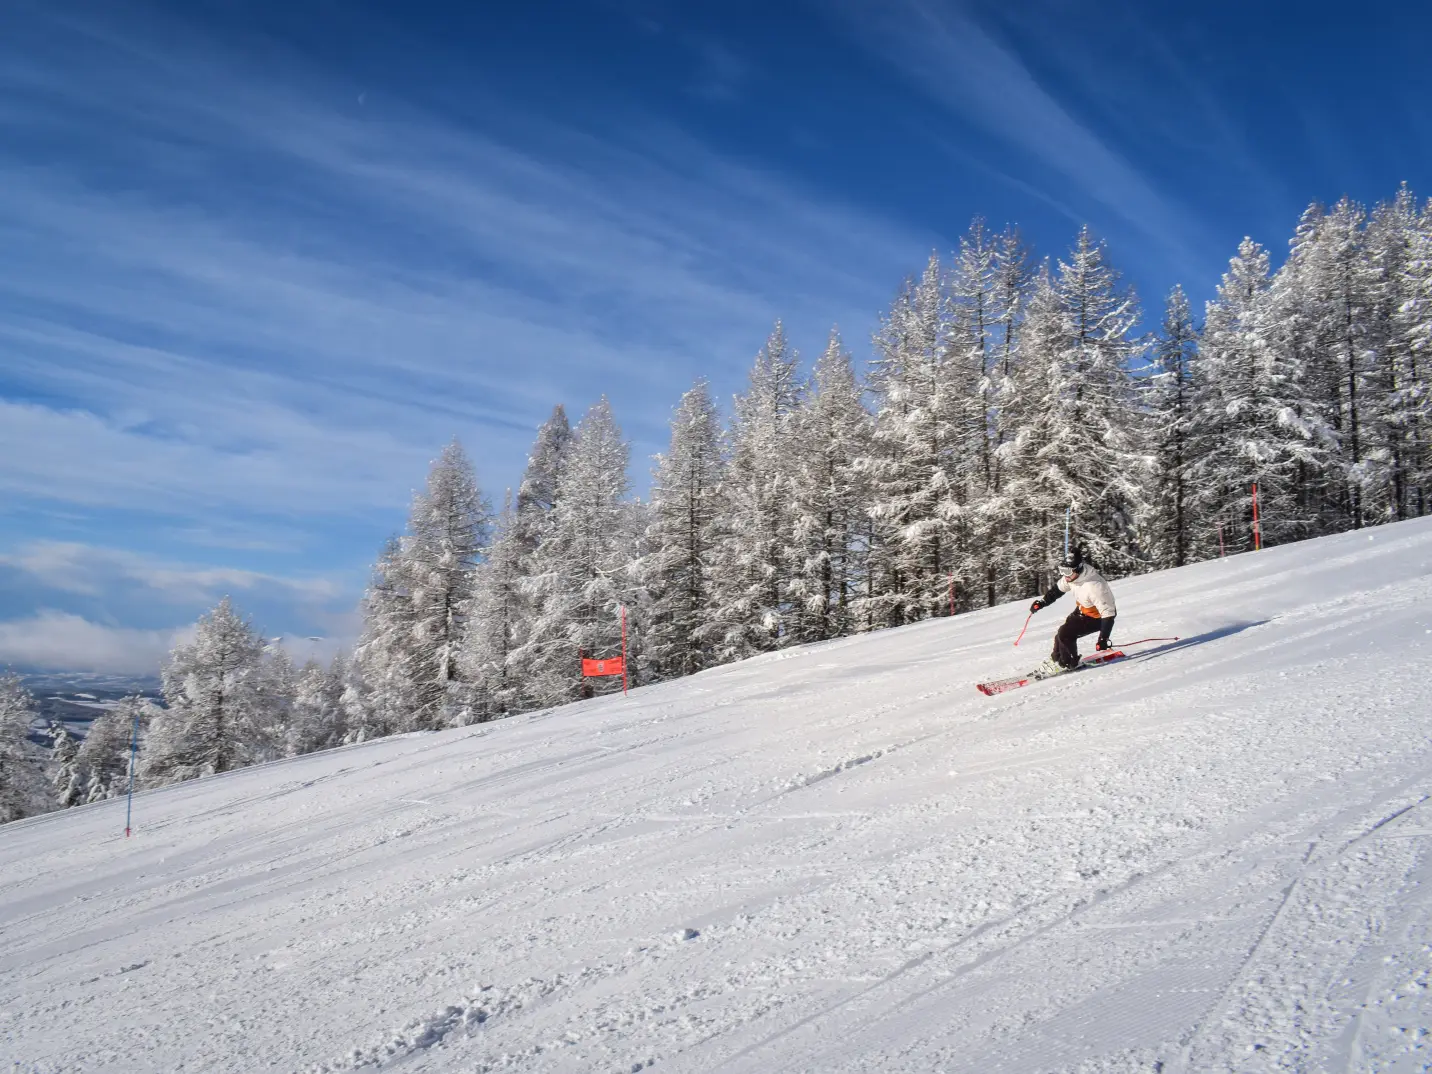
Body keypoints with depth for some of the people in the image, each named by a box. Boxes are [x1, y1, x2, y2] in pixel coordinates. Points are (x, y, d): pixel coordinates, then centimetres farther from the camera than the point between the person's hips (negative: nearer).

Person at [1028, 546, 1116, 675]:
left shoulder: (1094, 586, -39)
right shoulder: (1071, 575, -16)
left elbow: (1108, 612, -34)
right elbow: (1058, 588, 7)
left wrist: (1103, 639, -35)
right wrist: (1042, 602, 0)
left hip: (1098, 616, -8)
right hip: (1083, 609, 8)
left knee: (1065, 633, -16)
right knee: (1062, 633, 7)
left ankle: (1068, 664, 6)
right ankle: (1056, 659, 30)